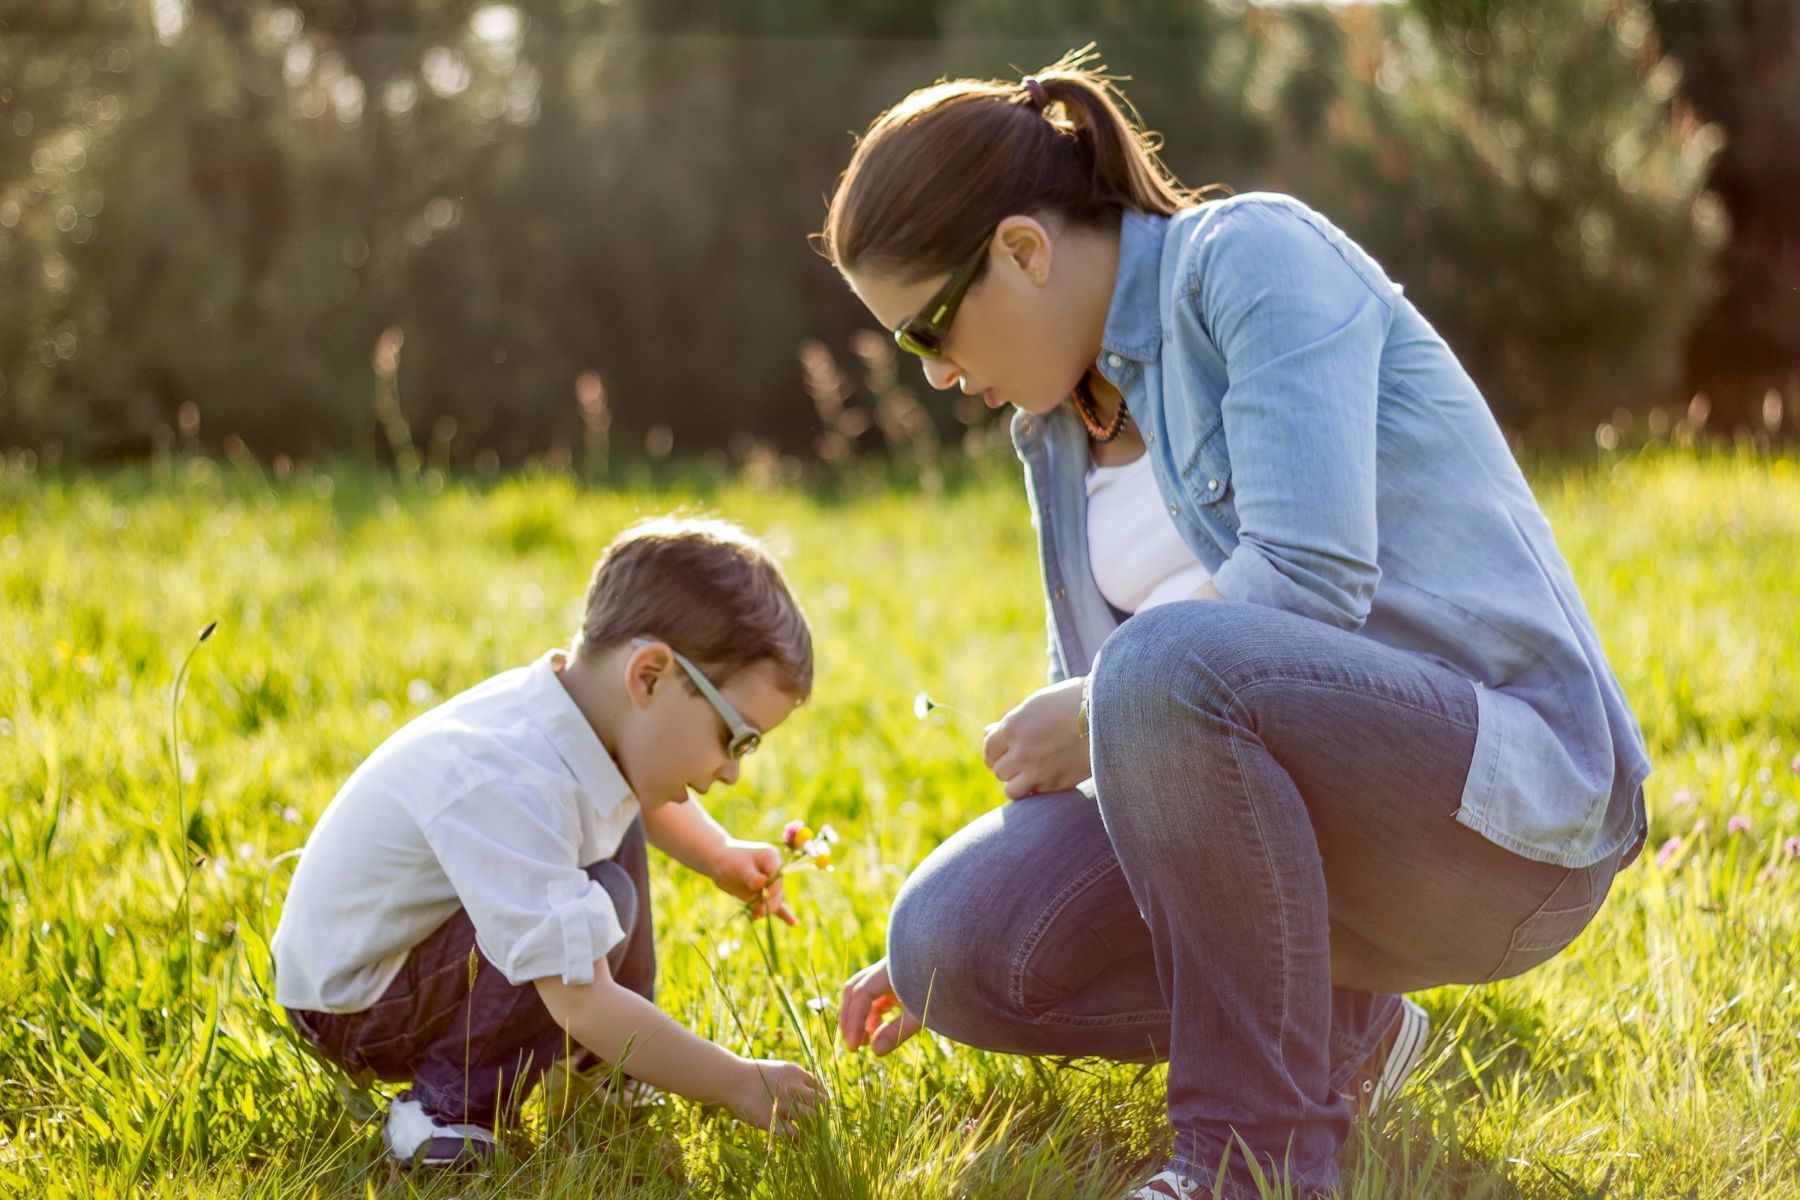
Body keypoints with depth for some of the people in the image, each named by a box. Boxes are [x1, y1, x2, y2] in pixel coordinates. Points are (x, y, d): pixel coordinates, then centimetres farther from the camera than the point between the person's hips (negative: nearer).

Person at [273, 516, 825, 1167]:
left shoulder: (579, 701, -8)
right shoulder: (506, 786, -37)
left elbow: (647, 799, 20)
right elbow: (582, 1005, -37)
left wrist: (721, 856, 3)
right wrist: (737, 1082, -28)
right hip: (351, 1009, -10)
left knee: (615, 828, 15)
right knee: (602, 899, -29)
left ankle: (605, 1073, 17)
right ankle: (448, 1113, -15)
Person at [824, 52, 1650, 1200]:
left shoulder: (1256, 256, -10)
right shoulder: (1059, 429, 14)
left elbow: (1312, 574, -22)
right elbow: (1095, 707, 22)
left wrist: (1091, 712, -10)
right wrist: (940, 955, 19)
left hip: (1507, 784, -8)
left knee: (1166, 665, -36)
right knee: (953, 946, -12)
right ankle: (1336, 1030, 10)